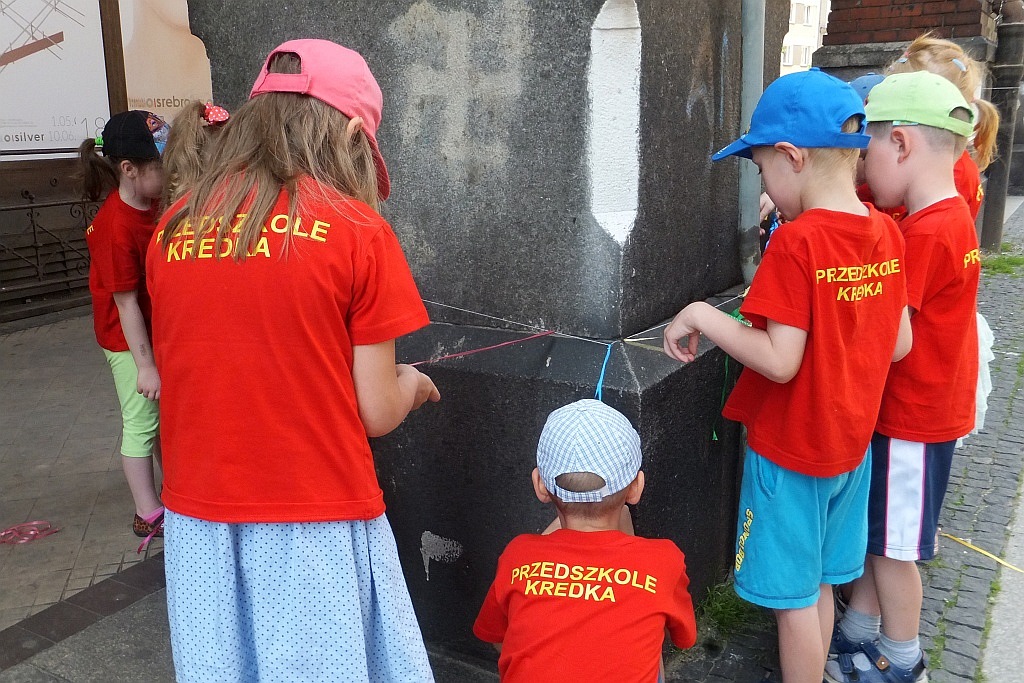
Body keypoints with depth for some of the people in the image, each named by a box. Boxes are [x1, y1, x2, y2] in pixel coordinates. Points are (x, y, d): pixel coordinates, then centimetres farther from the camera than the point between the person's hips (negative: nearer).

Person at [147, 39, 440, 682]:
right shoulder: (357, 228, -12)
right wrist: (413, 384, 14)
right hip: (316, 527, -4)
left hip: (200, 524, 4)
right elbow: (376, 414, -8)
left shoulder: (174, 228, 0)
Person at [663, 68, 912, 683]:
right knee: (819, 584, 23)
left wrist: (702, 316, -17)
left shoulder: (796, 243, -24)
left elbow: (780, 361, -26)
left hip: (790, 449, -7)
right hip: (850, 441, 8)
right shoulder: (886, 234, -2)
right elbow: (900, 344, 3)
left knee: (793, 598, 9)